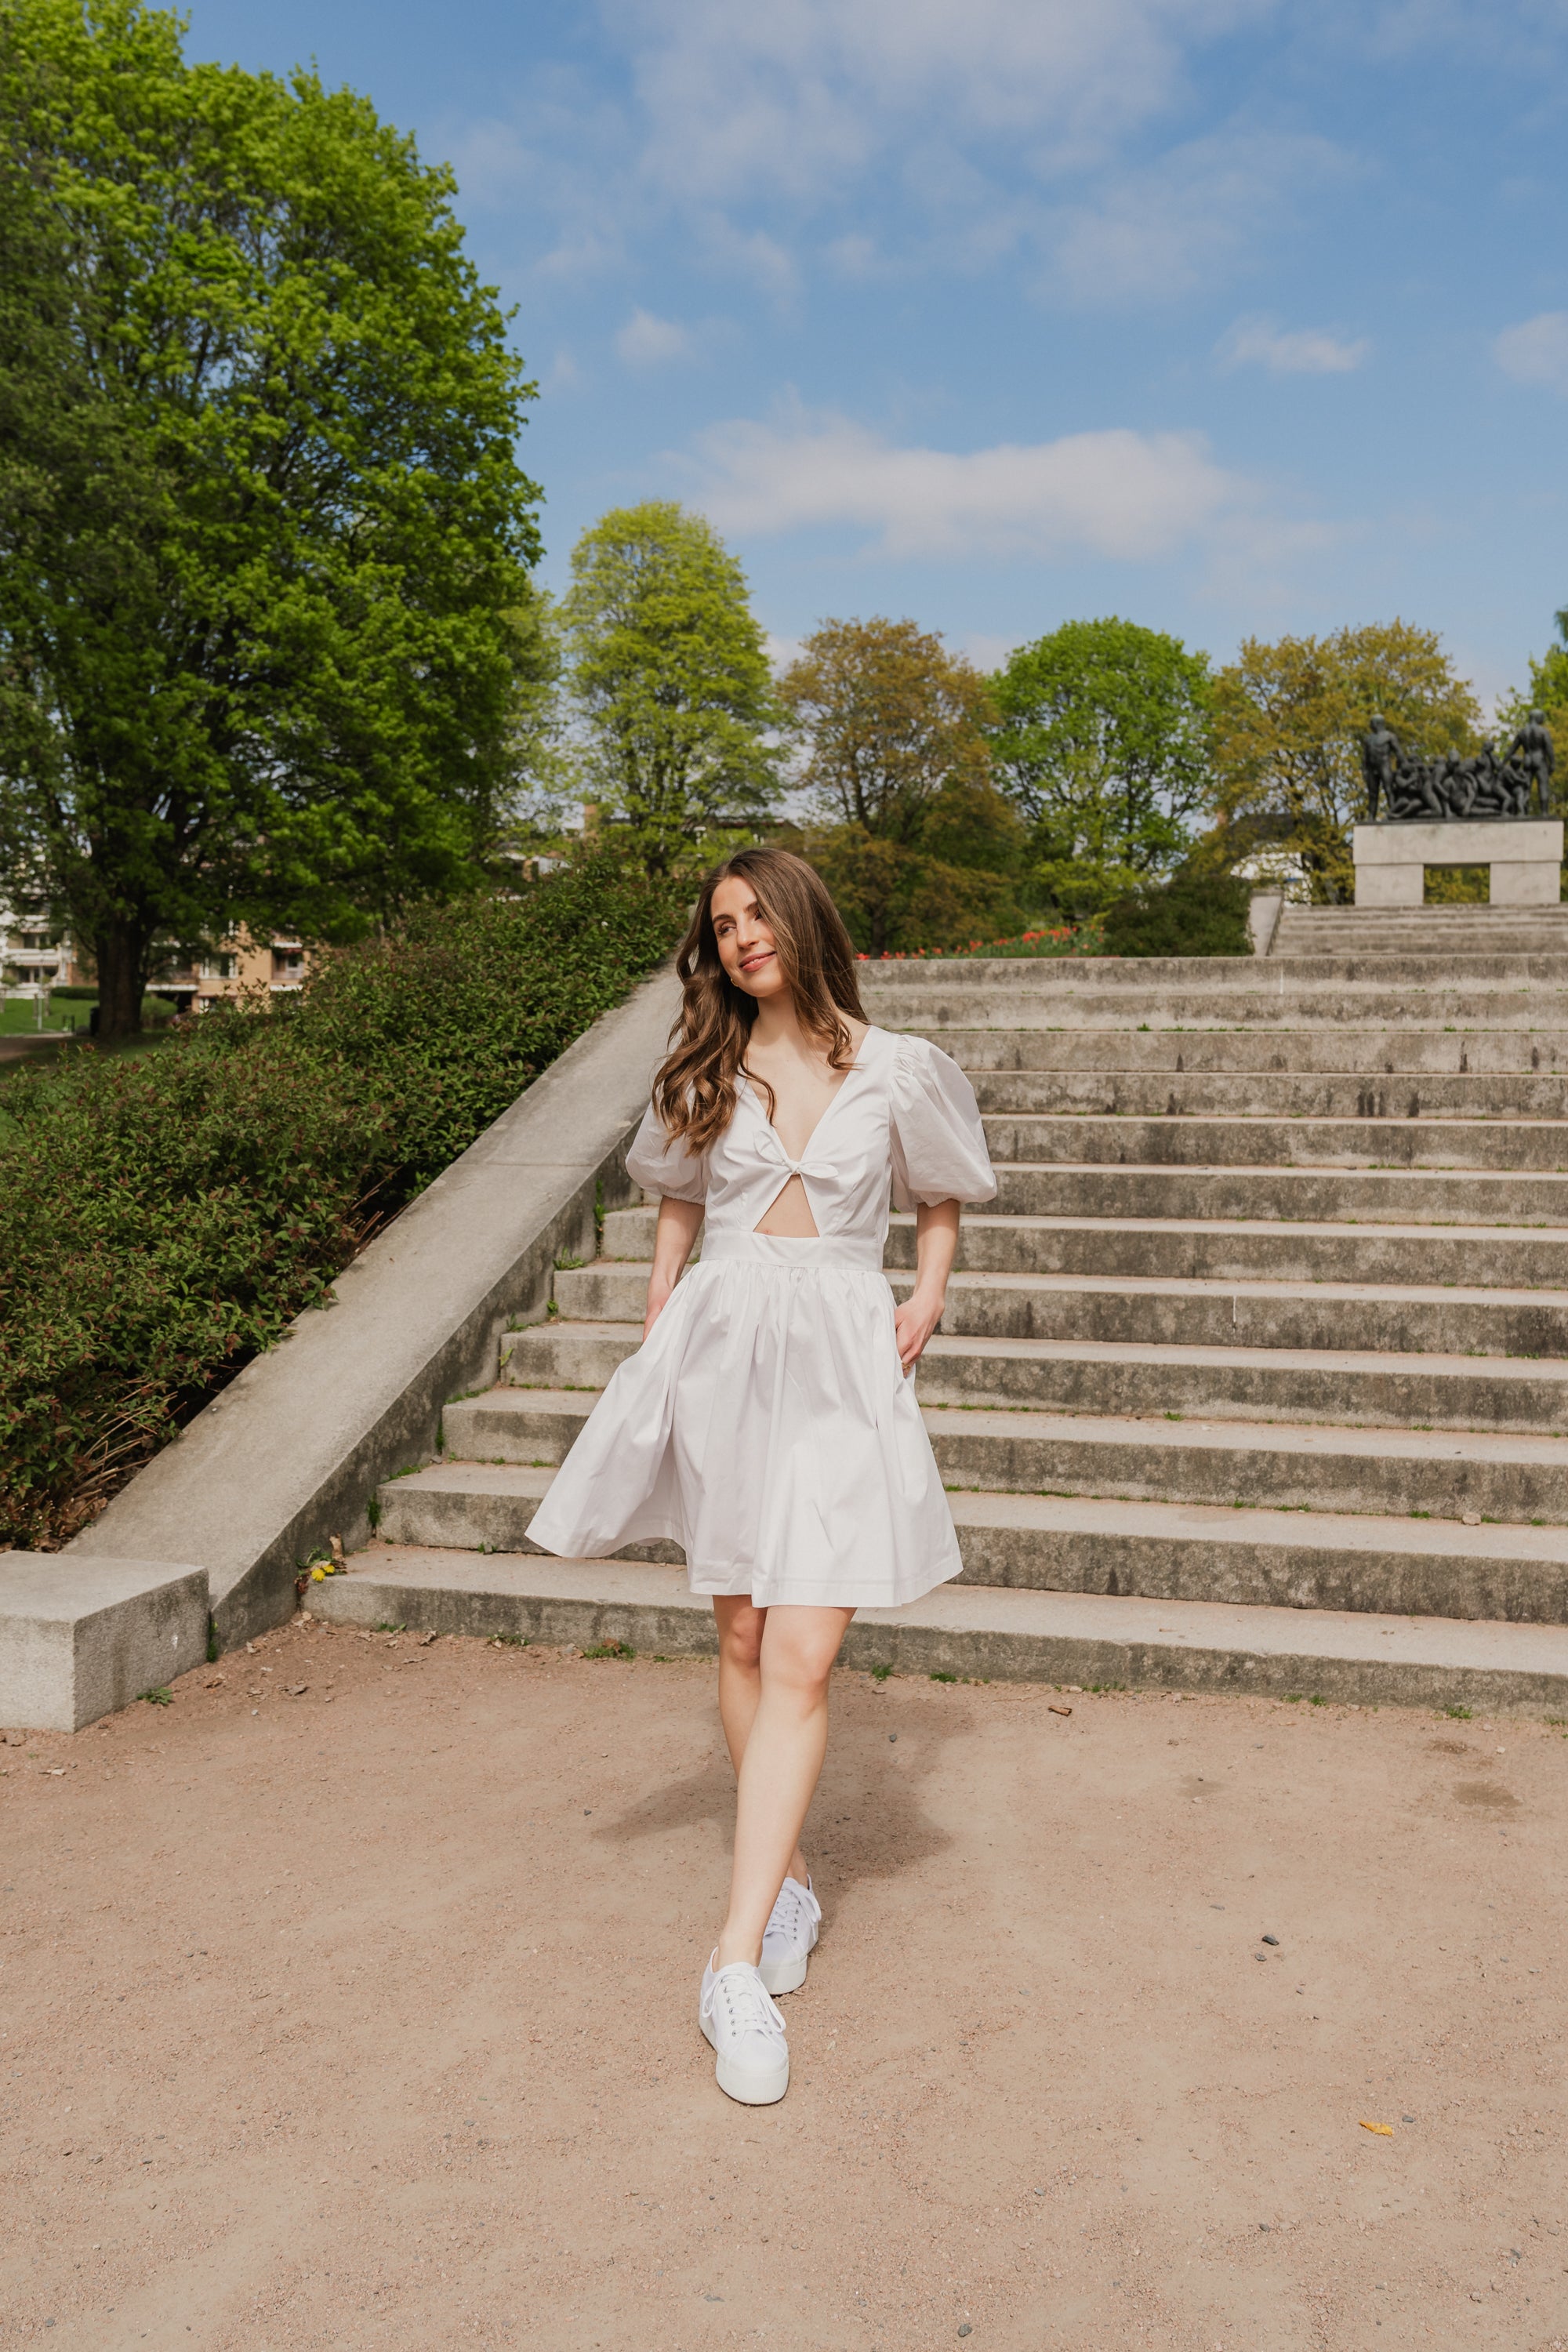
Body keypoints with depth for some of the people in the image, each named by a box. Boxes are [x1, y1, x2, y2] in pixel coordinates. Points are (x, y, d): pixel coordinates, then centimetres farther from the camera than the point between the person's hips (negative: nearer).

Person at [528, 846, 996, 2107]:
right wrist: (659, 1326, 11)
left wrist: (928, 1298, 4)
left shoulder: (898, 1070, 3)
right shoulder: (707, 1071, 8)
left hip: (841, 1362, -2)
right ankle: (786, 1877, 28)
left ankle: (739, 1965, -7)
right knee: (742, 1637, 9)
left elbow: (941, 1196, 18)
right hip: (719, 1348, 3)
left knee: (801, 1660, -10)